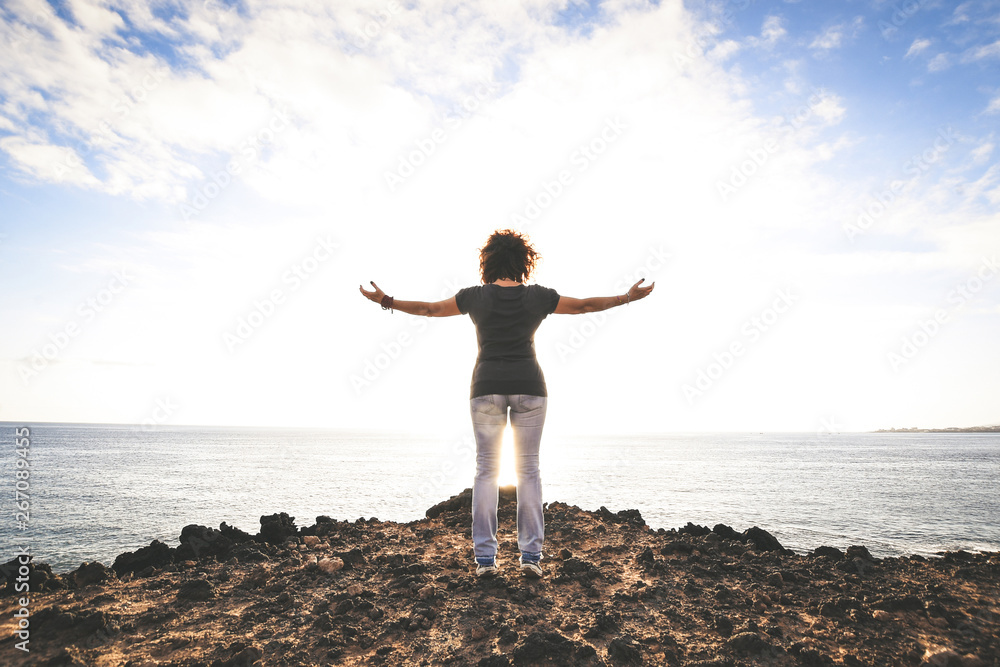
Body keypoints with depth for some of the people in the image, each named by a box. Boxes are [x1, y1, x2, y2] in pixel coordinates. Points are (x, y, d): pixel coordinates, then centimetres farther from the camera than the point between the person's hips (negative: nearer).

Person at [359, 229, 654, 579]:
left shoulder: (475, 297, 0)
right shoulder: (538, 296, 1)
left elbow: (430, 308, 8)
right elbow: (584, 305, 9)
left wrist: (386, 301, 22)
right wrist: (628, 297, 22)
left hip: (487, 386, 0)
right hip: (529, 386, 0)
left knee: (486, 470, 6)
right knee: (528, 469, 6)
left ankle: (485, 557, 4)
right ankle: (531, 555, 6)